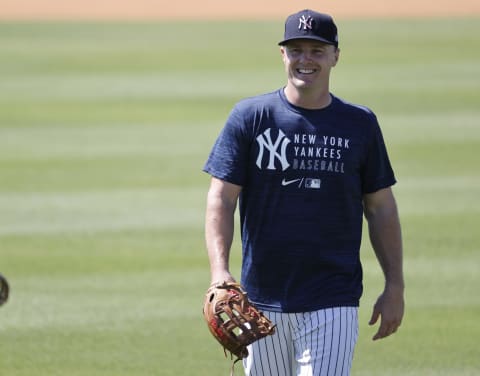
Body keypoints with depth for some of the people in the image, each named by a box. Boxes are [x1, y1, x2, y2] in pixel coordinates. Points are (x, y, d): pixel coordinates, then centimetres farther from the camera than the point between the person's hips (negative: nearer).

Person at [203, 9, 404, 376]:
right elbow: (221, 199, -3)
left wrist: (395, 286, 4)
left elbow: (381, 208, 11)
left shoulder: (360, 124, 6)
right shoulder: (250, 117, 2)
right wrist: (220, 271, -18)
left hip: (333, 304, -1)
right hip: (264, 300, 1)